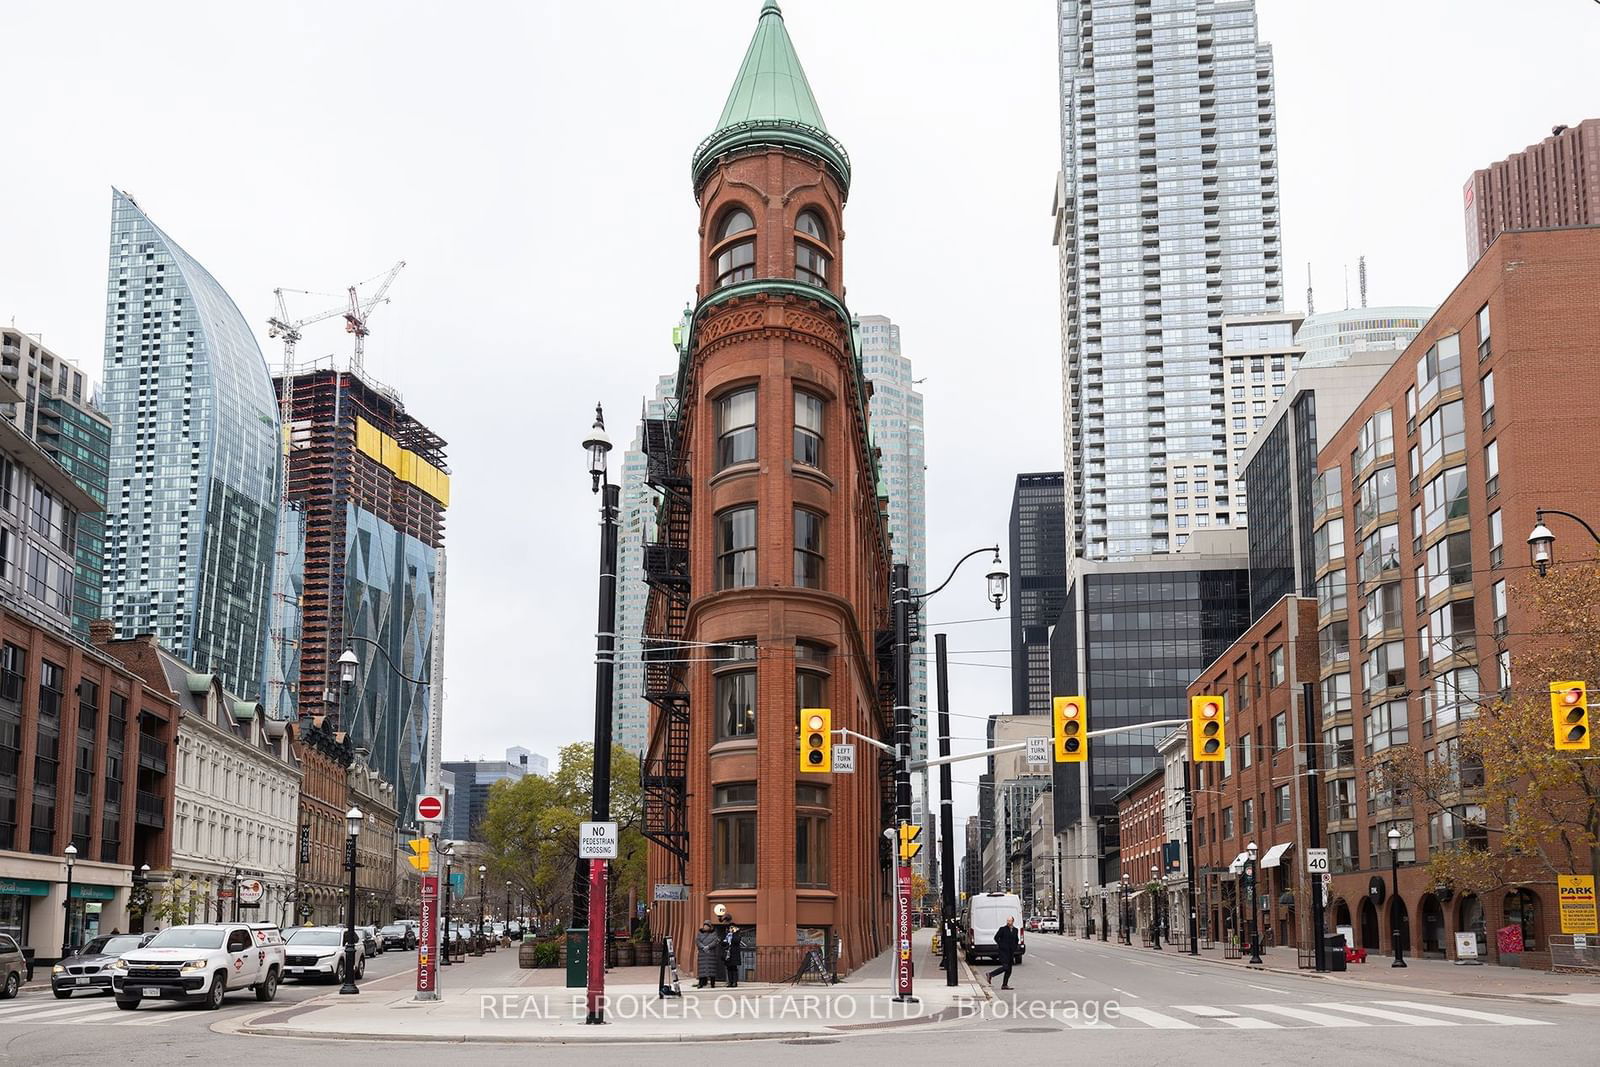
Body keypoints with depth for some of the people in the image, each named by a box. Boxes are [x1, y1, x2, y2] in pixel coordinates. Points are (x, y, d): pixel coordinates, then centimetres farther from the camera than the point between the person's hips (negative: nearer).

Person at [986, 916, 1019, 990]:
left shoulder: (1015, 930, 10)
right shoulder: (1003, 929, -6)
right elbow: (996, 937, -6)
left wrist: (1015, 948, 13)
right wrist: (1001, 945, -8)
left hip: (1011, 952, 6)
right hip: (1003, 951, -6)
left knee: (1009, 970, 5)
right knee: (1005, 967, -17)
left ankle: (1004, 985, 11)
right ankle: (991, 974, -4)